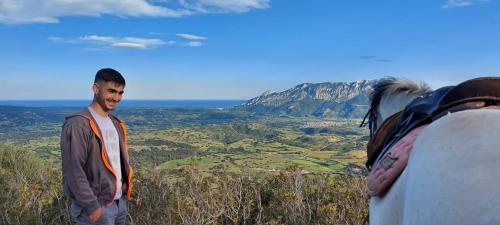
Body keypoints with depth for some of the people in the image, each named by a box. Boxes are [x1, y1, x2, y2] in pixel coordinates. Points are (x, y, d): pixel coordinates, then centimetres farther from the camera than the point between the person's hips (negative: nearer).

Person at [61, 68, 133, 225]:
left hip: (120, 203, 7)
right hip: (96, 206, -7)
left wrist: (125, 191, 11)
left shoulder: (116, 123, 11)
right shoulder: (78, 124, -15)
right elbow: (73, 171, -20)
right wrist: (92, 207, -20)